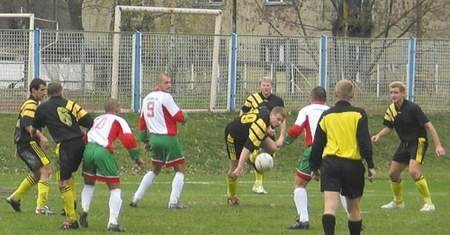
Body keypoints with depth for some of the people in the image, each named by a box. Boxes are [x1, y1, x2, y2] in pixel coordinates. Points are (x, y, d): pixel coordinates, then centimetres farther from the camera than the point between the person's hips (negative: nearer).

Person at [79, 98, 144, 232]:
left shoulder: (97, 119, 28)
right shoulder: (118, 121, 12)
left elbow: (86, 137, 24)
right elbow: (128, 140, -1)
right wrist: (137, 158, 5)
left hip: (88, 149, 5)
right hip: (103, 151, -5)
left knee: (89, 183, 28)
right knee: (115, 187, 6)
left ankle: (84, 212, 11)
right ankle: (113, 222, -5)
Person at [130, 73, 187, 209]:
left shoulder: (147, 98, 11)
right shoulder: (165, 97, -13)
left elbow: (142, 121, 16)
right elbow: (179, 116, -12)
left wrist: (145, 140, 24)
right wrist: (183, 119, 11)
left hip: (154, 137, 8)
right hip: (168, 137, -8)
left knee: (155, 170, 22)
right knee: (180, 169, 3)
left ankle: (136, 198, 17)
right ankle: (174, 201, -6)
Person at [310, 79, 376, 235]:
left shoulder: (326, 116, 7)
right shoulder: (358, 114, 0)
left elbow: (317, 144, 10)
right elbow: (364, 142, -7)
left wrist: (314, 167, 20)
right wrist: (371, 165, -4)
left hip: (330, 162, 1)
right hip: (353, 164, 0)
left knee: (330, 205, -10)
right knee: (354, 208, 15)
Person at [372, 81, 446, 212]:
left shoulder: (412, 108, -19)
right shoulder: (391, 109, 1)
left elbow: (428, 126, -17)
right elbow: (388, 127, 15)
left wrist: (438, 145, -21)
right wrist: (378, 136, -6)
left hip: (418, 142, -8)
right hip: (404, 143, 8)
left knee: (414, 171, -26)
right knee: (393, 173, 10)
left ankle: (429, 203, -18)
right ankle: (398, 202, 33)